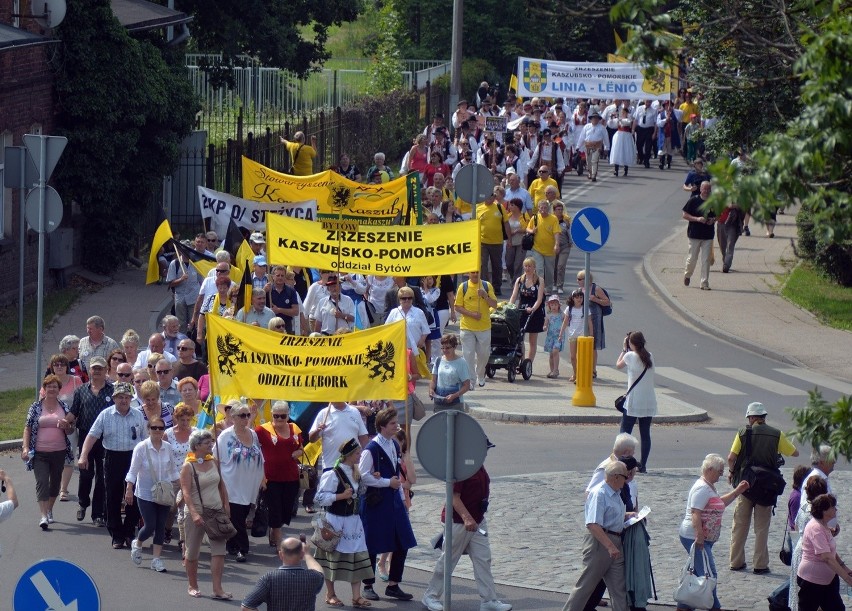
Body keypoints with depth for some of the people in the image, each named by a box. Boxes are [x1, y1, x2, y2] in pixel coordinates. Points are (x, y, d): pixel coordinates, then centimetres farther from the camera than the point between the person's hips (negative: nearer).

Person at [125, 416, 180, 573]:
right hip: (146, 494, -4)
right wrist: (129, 490, -19)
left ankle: (156, 558, 12)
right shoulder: (141, 447, -12)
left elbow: (173, 470, 11)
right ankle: (137, 544, 27)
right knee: (150, 526, -5)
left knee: (161, 526, 4)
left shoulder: (168, 447, 0)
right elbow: (133, 471, -12)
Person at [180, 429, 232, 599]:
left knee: (219, 550, -5)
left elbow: (221, 485, 17)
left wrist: (226, 505, 11)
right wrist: (194, 513, -29)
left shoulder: (213, 461, 7)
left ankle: (217, 589, -7)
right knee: (192, 552, 7)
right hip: (197, 513, -5)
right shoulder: (188, 467, -11)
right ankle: (192, 586, 24)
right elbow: (186, 492, -19)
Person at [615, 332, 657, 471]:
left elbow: (618, 365, 9)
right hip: (649, 402, 4)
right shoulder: (650, 357, 3)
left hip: (633, 402, -4)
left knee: (625, 433, 2)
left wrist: (624, 349, 16)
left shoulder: (630, 356, -9)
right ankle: (643, 465, 7)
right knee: (645, 434, 7)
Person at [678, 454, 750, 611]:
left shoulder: (709, 486, 17)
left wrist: (737, 491, 25)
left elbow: (720, 503, 33)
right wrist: (699, 537, -31)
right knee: (708, 574, -9)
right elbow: (695, 513, -25)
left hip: (703, 539, 11)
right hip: (694, 537, -11)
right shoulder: (702, 488, -17)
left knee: (696, 574, 13)